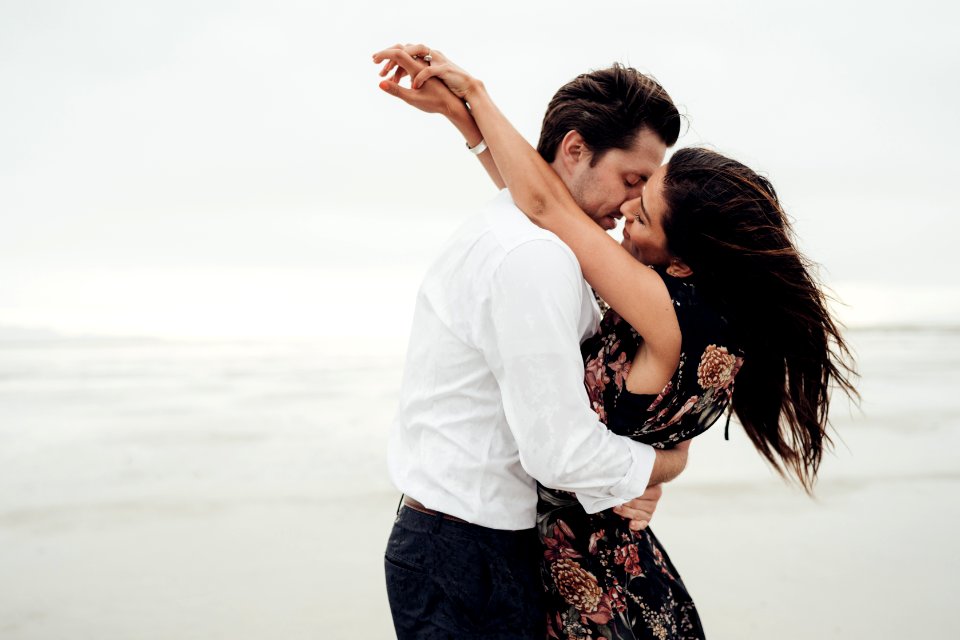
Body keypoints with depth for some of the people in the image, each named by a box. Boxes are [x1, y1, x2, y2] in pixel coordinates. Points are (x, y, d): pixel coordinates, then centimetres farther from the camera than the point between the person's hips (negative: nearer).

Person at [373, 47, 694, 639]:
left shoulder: (526, 235, 12)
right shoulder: (533, 257, -22)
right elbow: (560, 452, -25)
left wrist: (628, 475, -1)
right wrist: (668, 463, -6)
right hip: (467, 561, -10)